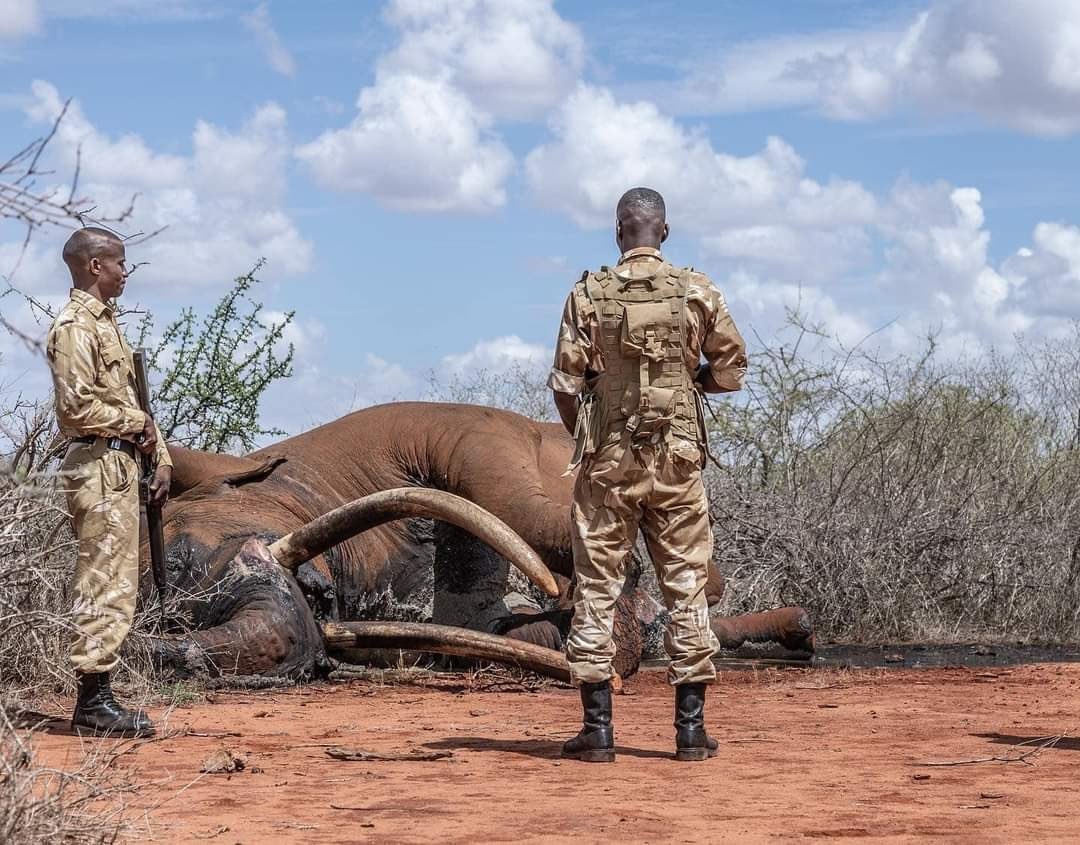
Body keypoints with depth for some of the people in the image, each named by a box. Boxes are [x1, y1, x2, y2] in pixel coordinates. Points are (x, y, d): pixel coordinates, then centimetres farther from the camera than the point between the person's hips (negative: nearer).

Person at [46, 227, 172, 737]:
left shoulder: (106, 322, 20)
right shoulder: (75, 326, -10)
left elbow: (130, 402, 23)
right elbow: (78, 404, -20)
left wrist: (161, 459, 15)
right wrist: (135, 425, -10)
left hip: (119, 464, 10)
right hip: (99, 466, -10)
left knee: (112, 586, 10)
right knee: (105, 585, -10)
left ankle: (97, 699, 13)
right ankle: (93, 702, -8)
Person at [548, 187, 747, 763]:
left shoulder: (589, 294, -3)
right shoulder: (696, 291, -1)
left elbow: (565, 383, -3)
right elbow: (730, 370, 4)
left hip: (607, 460, 0)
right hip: (677, 457, 1)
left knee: (596, 587, 5)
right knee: (686, 585, 7)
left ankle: (597, 729, 3)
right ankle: (691, 727, 6)